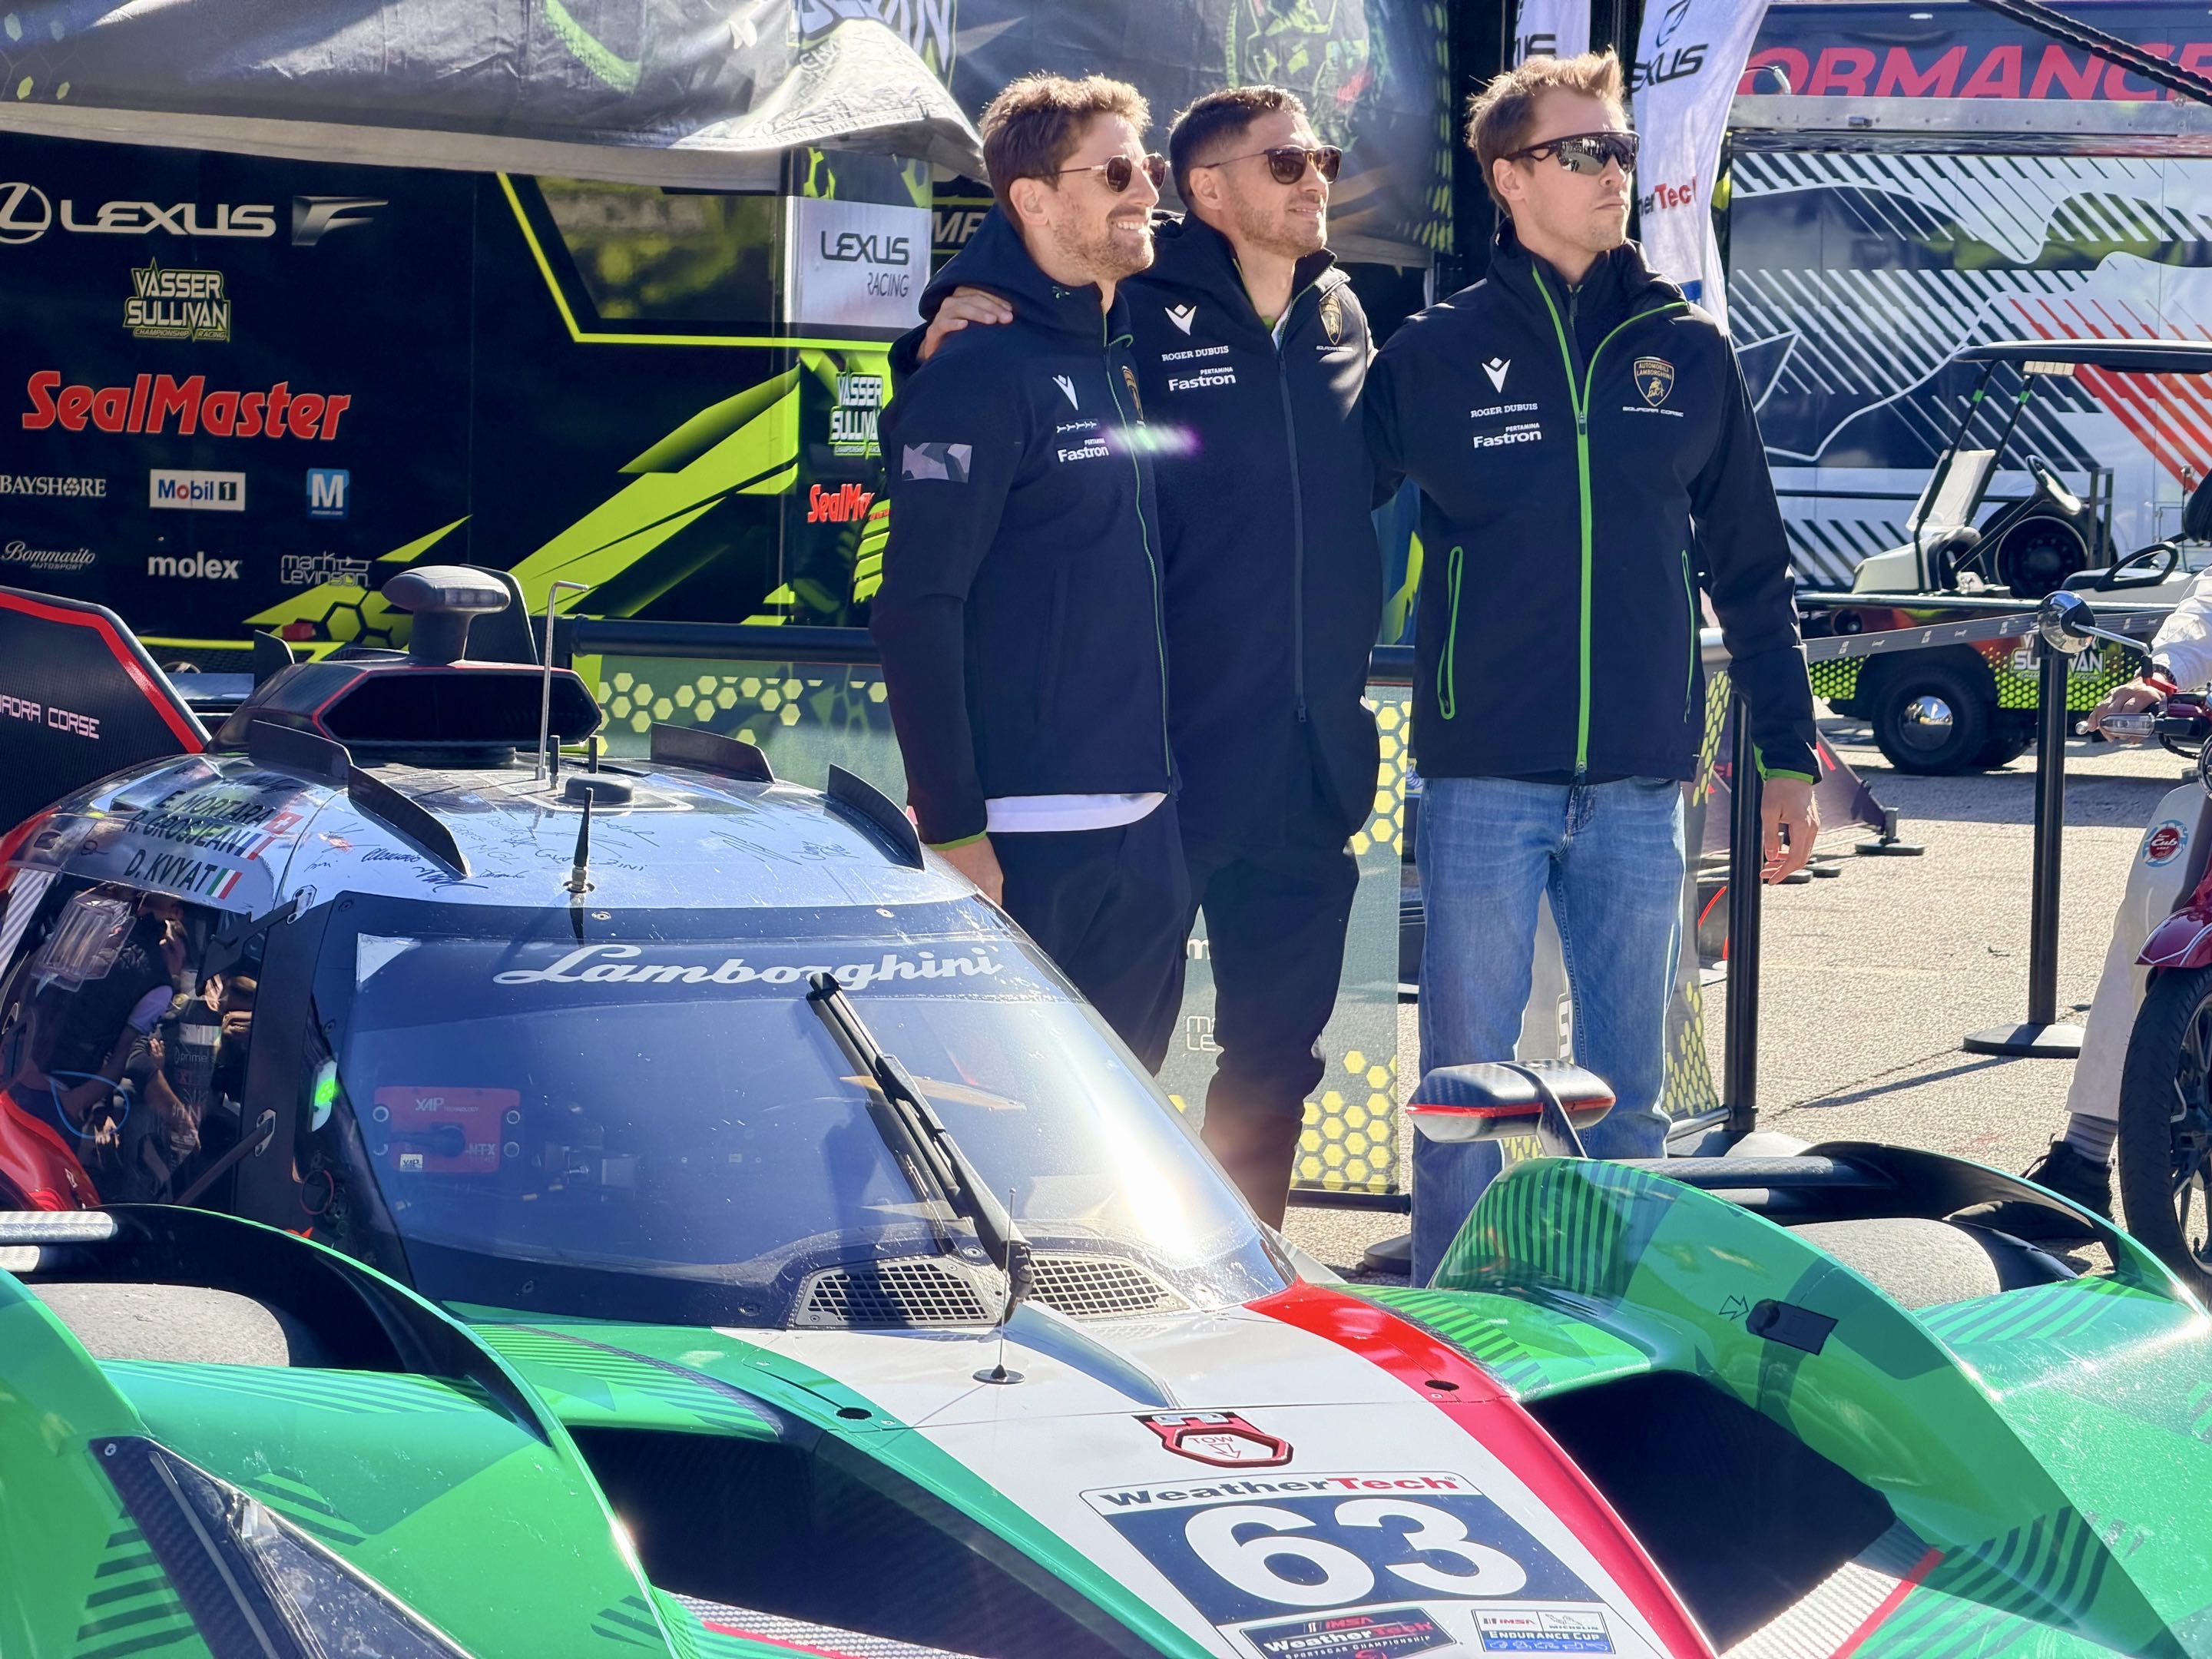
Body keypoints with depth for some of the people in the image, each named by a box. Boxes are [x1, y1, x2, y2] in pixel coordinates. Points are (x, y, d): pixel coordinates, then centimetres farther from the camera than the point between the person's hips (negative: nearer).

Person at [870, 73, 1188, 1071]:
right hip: (1027, 839, -8)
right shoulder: (979, 372, -10)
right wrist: (953, 830, -18)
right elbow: (917, 610, -15)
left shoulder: (1119, 360, 15)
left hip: (1142, 832, 8)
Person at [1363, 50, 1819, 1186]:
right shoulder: (1436, 355, 0)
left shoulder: (1688, 352, 7)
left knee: (1629, 1093, 9)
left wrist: (1788, 755, 10)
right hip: (1483, 781, -2)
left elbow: (1750, 568, 12)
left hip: (1639, 784, 2)